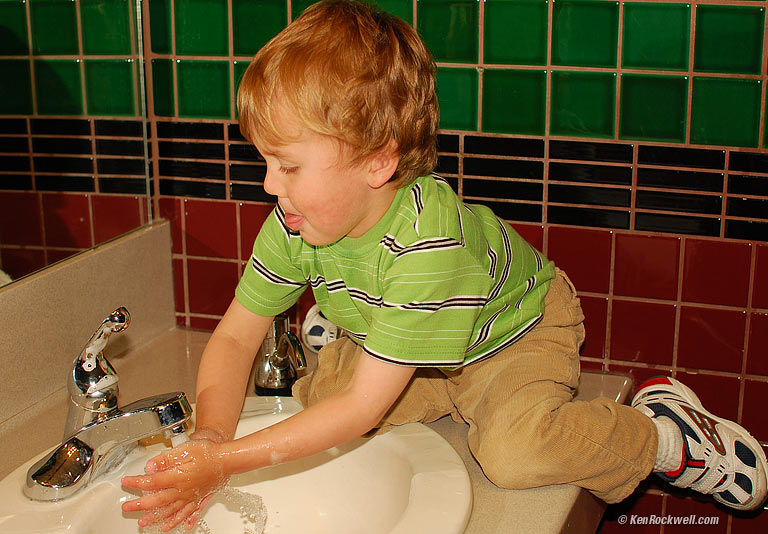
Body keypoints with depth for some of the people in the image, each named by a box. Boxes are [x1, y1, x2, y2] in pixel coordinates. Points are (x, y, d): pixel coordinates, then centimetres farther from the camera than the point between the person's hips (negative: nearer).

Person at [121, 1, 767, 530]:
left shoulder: (427, 243, -41)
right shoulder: (296, 221, -20)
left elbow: (364, 409, -38)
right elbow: (235, 336, -12)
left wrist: (229, 461, -38)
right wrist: (211, 436, -32)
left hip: (517, 333, -6)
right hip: (410, 352, 7)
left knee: (514, 452, -32)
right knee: (316, 391, -15)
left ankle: (670, 430, -7)